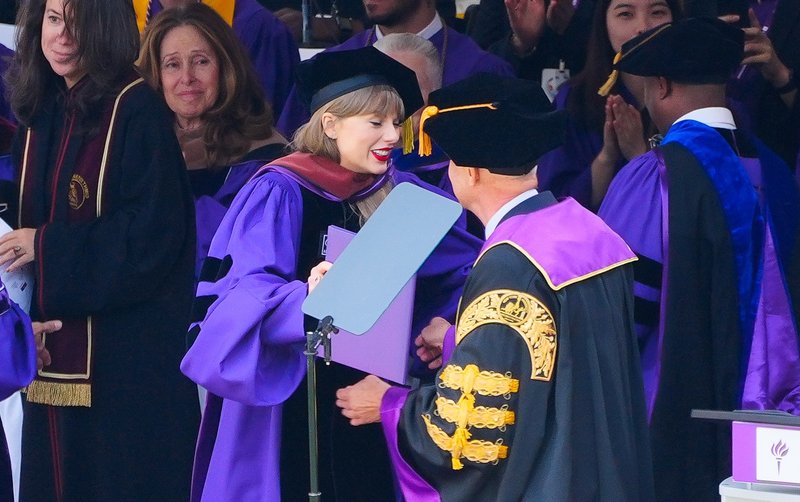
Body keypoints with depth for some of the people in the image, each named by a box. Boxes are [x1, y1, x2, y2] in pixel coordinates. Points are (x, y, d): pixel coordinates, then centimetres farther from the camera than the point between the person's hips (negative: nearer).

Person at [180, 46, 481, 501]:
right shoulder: (279, 193, -9)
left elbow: (470, 260, 17)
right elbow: (243, 292, -20)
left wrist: (443, 323, 0)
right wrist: (304, 297, -38)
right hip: (289, 401, -5)